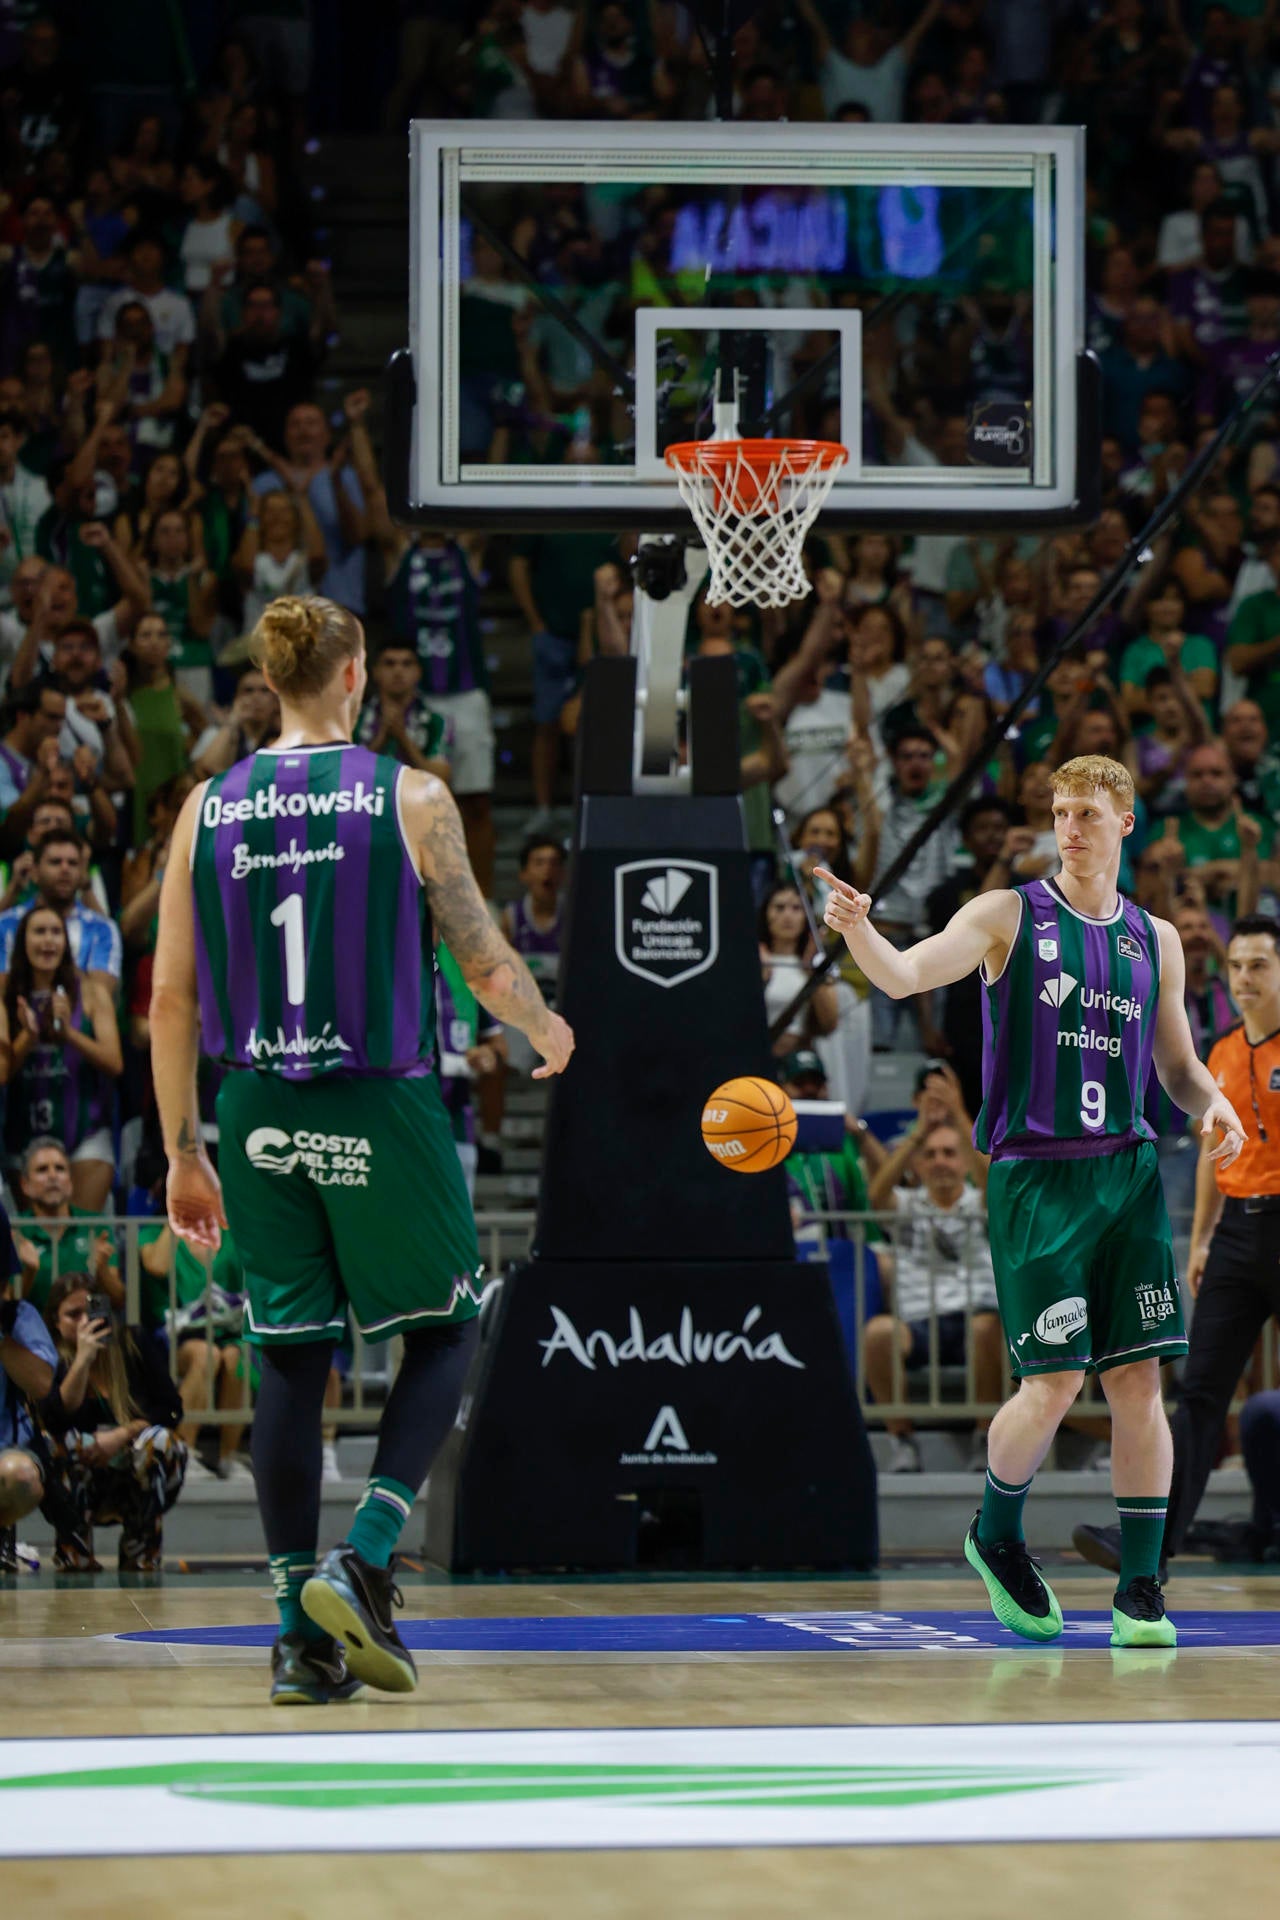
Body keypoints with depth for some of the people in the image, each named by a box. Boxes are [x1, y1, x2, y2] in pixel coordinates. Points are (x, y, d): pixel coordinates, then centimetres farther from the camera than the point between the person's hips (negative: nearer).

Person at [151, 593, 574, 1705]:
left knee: (291, 1361, 11)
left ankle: (305, 1634, 9)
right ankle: (365, 1561, -3)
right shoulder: (411, 800, -6)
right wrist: (547, 1030, 19)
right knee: (445, 1329, 15)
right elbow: (486, 966, -3)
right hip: (384, 1112, -3)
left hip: (260, 1115, 3)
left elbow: (172, 998, 3)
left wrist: (183, 1153, 11)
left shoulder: (208, 811, 3)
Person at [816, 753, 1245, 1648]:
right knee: (1055, 1383, -9)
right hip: (1035, 1174, -4)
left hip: (1128, 1172, 4)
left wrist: (1213, 1103, -2)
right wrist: (857, 931, -33)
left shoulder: (1155, 939, 13)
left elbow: (1178, 1064, 20)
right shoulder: (1011, 915, 1)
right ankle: (997, 1535, 18)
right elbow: (907, 973, -13)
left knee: (1139, 1381, -2)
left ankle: (1142, 1589, 5)